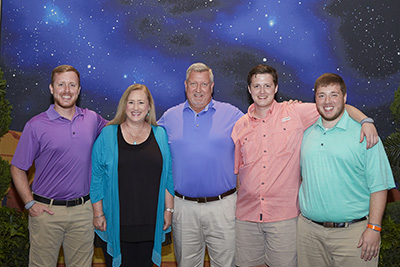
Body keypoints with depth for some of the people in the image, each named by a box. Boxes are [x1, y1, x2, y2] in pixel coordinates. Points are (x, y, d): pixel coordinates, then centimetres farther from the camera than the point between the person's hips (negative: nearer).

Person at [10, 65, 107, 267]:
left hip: (83, 210, 3)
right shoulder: (36, 125, -6)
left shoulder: (92, 119, 4)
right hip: (47, 211, -3)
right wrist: (30, 203, -7)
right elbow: (17, 169, -1)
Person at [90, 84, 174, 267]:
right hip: (116, 222, -1)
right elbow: (96, 178, 0)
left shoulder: (160, 135, 5)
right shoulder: (107, 135, -1)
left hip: (150, 222, 2)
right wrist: (98, 214, -3)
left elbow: (168, 176, 7)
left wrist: (169, 209, 4)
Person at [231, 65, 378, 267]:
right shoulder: (240, 126, 8)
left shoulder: (295, 113, 0)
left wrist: (366, 121, -12)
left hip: (283, 215, -3)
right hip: (246, 214, 3)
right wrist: (238, 200, 11)